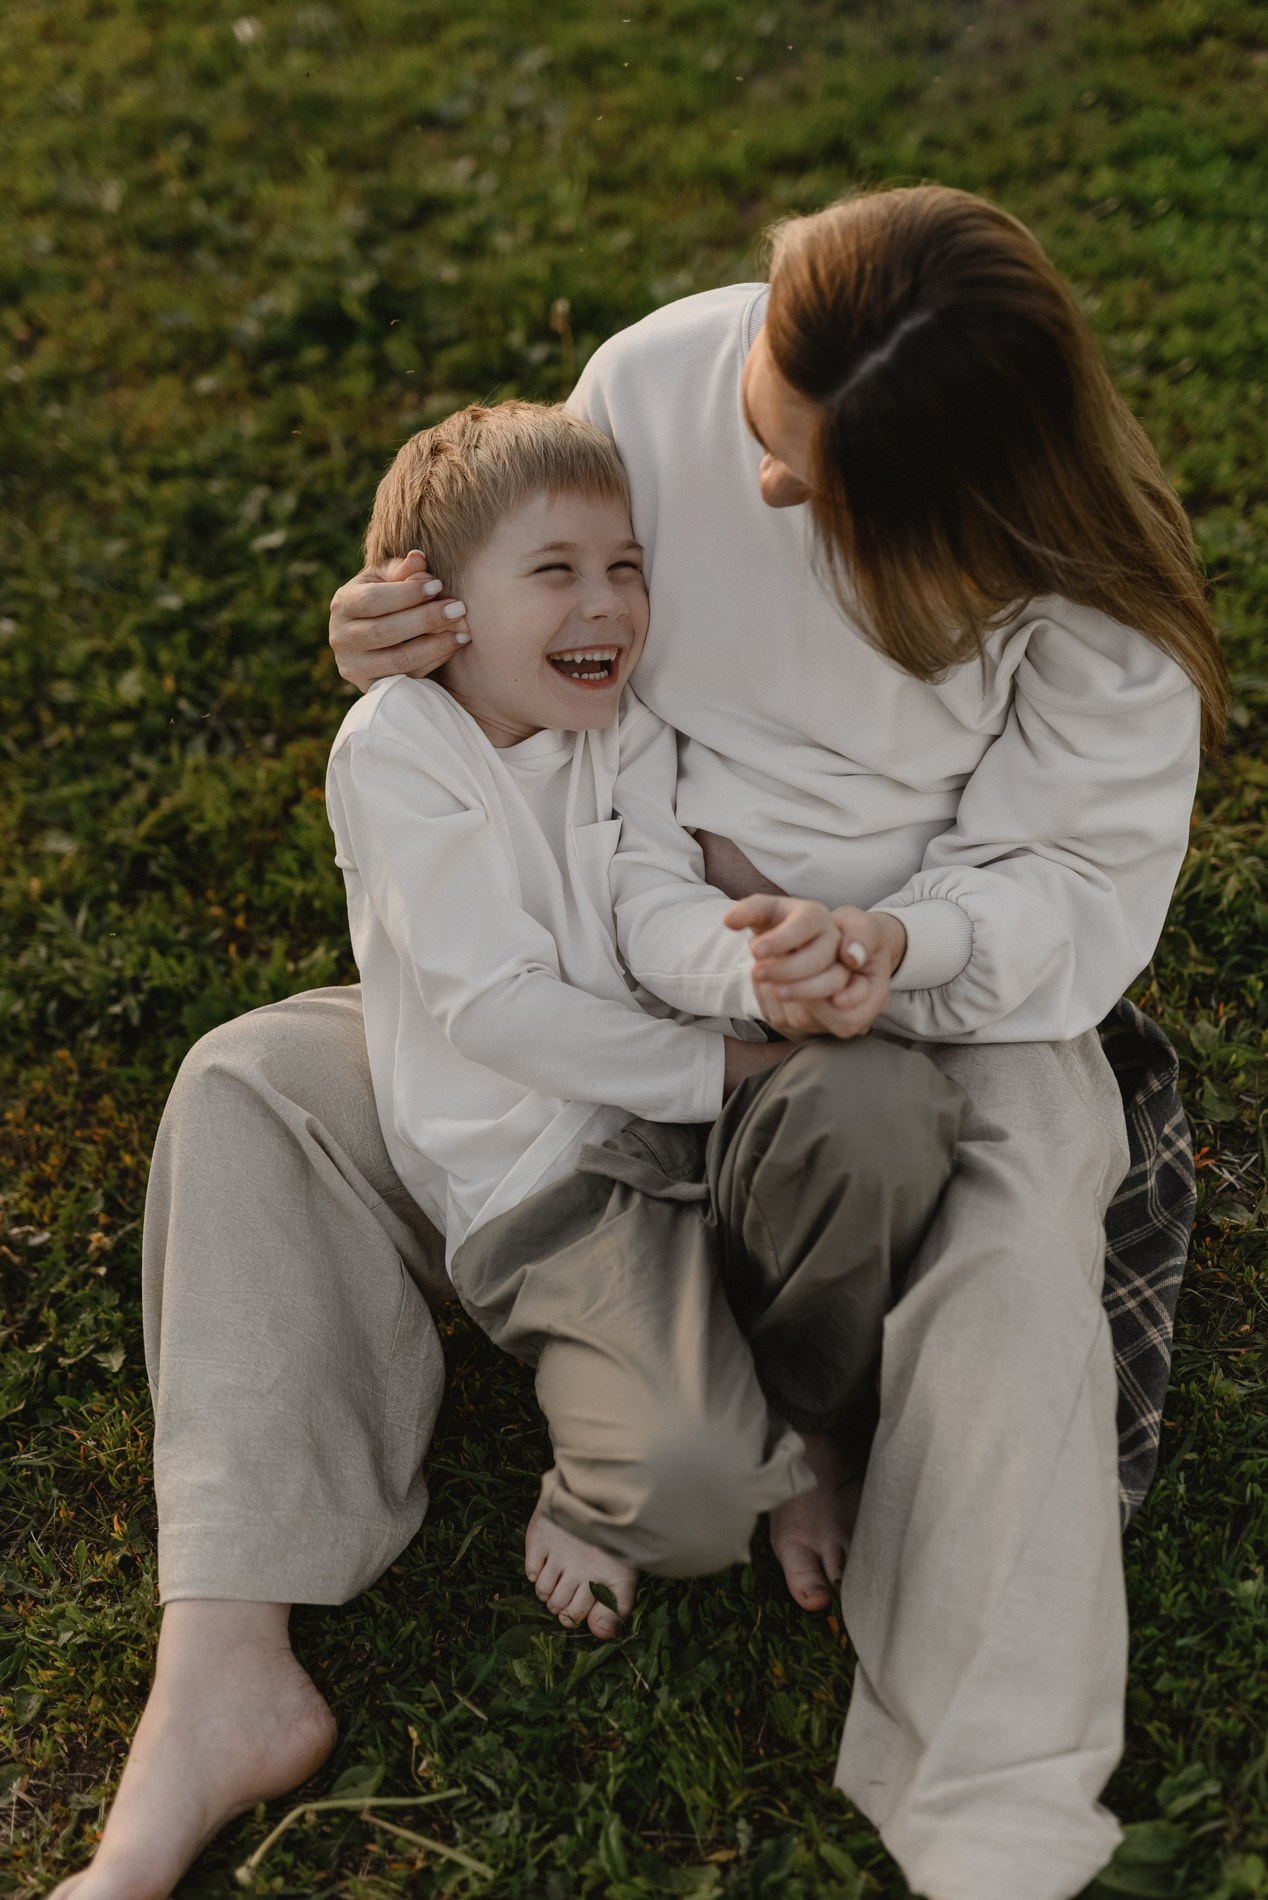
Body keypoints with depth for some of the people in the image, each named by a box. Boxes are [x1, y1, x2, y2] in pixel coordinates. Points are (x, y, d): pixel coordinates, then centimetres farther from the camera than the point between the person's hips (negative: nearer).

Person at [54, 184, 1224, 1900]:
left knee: (1021, 1281, -35)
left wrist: (893, 945, -33)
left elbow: (1083, 887, -14)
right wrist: (407, 649, -19)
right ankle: (223, 1688, -16)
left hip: (935, 993, -3)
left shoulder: (1083, 596, -18)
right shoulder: (661, 376, -11)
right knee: (256, 1085, -12)